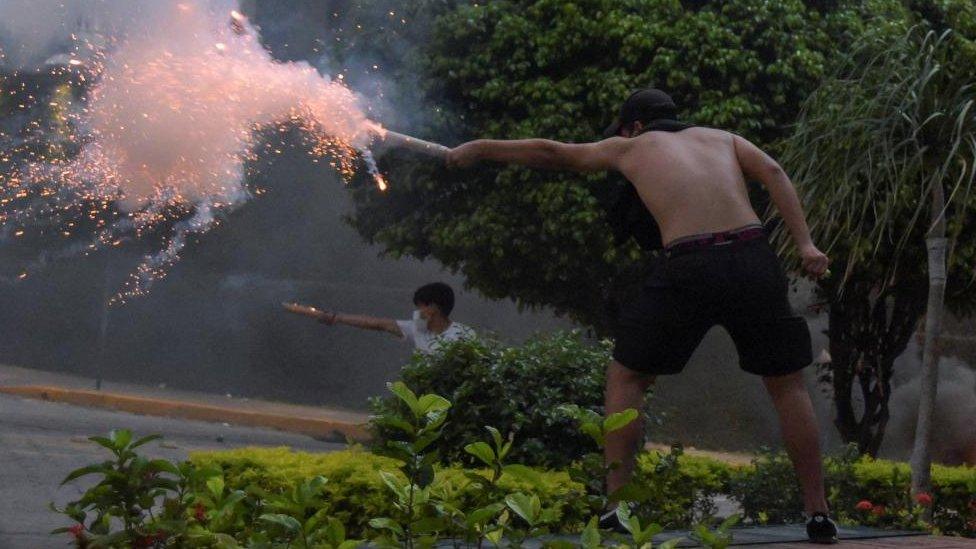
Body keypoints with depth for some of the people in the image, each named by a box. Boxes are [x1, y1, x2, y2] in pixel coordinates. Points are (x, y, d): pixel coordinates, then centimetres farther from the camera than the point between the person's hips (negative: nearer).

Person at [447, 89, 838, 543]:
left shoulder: (632, 147, 23)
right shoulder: (721, 138, 27)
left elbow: (549, 153, 32)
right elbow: (772, 172, 10)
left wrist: (480, 149, 45)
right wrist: (805, 244, 3)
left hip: (688, 267, -2)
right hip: (752, 259, 2)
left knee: (625, 378, 17)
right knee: (787, 385, 16)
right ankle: (818, 514, 13)